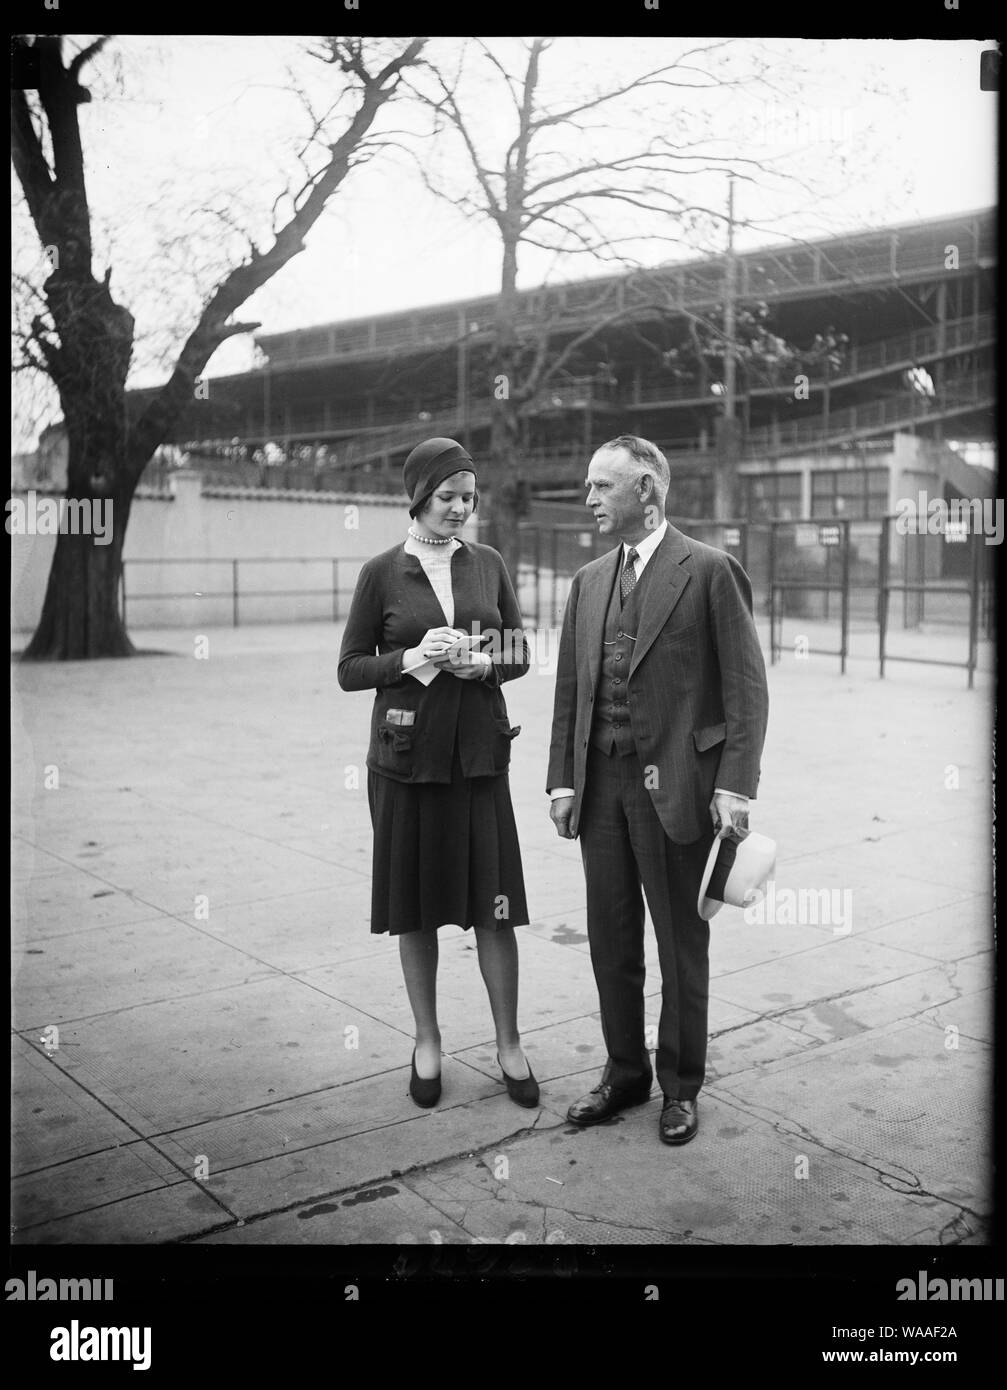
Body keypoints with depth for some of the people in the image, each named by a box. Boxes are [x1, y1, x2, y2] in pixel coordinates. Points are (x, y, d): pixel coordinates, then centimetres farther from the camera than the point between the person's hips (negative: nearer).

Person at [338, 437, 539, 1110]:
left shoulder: (488, 564, 6)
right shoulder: (383, 572, -1)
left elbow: (520, 652, 10)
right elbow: (350, 669, 1)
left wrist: (483, 664, -11)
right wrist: (410, 659, -16)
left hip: (480, 752, 1)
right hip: (407, 756, -1)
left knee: (494, 906, 2)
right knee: (416, 907, 8)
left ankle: (510, 1044, 17)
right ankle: (427, 1041, 24)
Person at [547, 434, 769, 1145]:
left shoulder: (710, 571, -6)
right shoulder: (589, 580, 12)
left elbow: (747, 686, -8)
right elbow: (570, 687, 14)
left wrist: (735, 786, -14)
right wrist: (562, 779, 7)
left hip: (674, 784, -5)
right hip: (601, 783, 6)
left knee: (681, 942, 7)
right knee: (611, 938, 13)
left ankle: (681, 1087, 23)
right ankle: (625, 1072, 30)